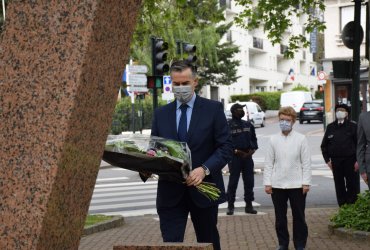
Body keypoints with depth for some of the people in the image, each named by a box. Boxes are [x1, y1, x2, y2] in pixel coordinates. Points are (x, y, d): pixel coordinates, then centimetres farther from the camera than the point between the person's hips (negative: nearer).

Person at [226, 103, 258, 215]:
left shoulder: (248, 125, 12)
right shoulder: (228, 125, -5)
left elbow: (253, 138, 18)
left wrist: (253, 149, 0)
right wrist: (236, 151, -15)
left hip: (247, 156, 5)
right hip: (235, 156, -5)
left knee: (249, 181, 6)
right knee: (233, 181, -2)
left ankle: (249, 205, 15)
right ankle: (230, 206, 6)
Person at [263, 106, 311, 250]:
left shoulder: (301, 139, -2)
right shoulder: (273, 140, 3)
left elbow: (306, 163, -1)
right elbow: (269, 163, 4)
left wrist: (306, 182, -6)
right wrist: (267, 183, 0)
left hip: (297, 184, -2)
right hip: (277, 185, 2)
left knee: (299, 216, 6)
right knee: (280, 217, 10)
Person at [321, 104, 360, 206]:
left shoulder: (353, 126, 0)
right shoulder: (330, 127, 10)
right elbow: (324, 145, 15)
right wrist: (327, 160, 5)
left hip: (350, 161, -3)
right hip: (335, 162, 3)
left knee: (353, 186, -1)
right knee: (339, 186, 7)